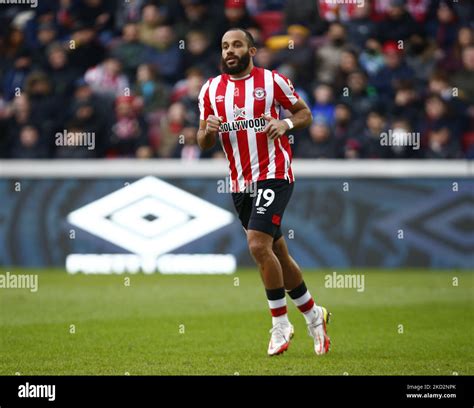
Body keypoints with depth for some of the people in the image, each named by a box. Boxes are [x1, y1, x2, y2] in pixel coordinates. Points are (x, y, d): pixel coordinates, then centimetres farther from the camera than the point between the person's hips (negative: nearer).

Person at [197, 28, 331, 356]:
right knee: (277, 254, 12)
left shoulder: (272, 81, -2)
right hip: (241, 182, 5)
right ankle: (313, 315, 29)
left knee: (258, 245, -20)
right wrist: (208, 130, -11)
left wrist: (287, 123, -15)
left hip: (274, 175, -5)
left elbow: (305, 113, 6)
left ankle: (281, 325, -9)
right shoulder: (211, 90, 9)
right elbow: (203, 143, 12)